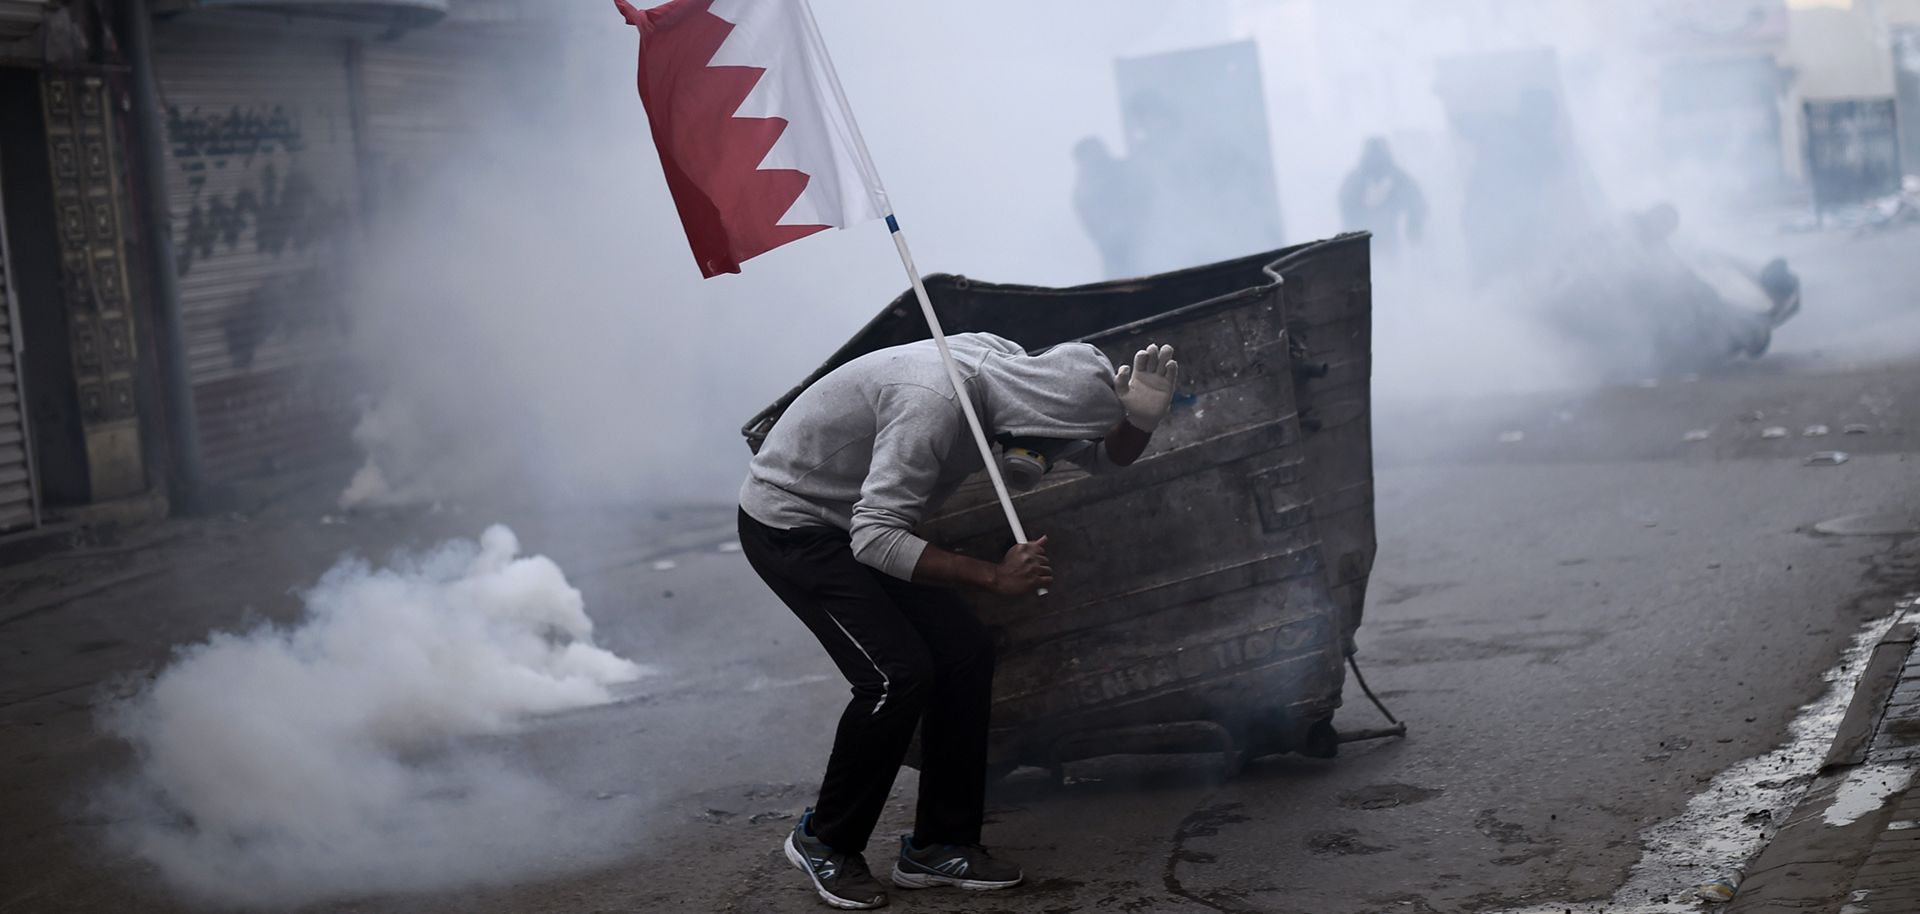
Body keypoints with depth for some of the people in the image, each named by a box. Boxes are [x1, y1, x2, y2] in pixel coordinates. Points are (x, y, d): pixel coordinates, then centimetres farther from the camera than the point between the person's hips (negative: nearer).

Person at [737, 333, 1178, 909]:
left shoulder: (1013, 369, -6)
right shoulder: (934, 402, -34)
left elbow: (1109, 455, 3)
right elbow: (875, 539, -35)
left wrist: (1141, 416, -21)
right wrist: (995, 576, -36)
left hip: (861, 522, 9)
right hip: (787, 522, -9)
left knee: (966, 651, -1)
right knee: (898, 674, -19)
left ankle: (938, 846, 9)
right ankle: (825, 843, 2)